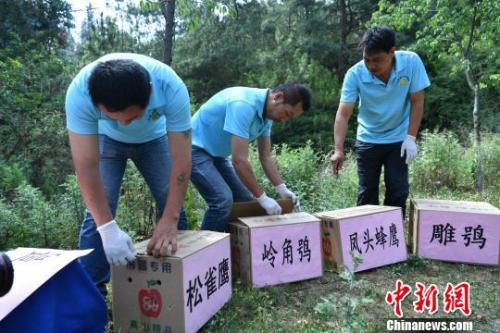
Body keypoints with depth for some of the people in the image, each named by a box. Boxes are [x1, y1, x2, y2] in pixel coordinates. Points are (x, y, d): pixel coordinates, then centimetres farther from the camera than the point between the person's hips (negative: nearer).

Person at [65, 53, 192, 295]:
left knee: (172, 205, -5)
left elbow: (181, 159, -35)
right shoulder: (80, 93, -39)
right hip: (106, 139, 0)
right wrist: (108, 227, -41)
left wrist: (169, 222, -38)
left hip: (153, 138, 1)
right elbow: (87, 167, -36)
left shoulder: (171, 88, -39)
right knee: (97, 212, -13)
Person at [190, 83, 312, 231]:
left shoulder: (266, 114, -2)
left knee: (245, 201, 7)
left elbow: (266, 157, 7)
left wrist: (282, 189, -2)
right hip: (194, 149, -9)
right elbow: (239, 161, -33)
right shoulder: (243, 105, -31)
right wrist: (262, 197, -24)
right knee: (223, 200, -24)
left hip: (216, 154, 9)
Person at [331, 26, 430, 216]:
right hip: (367, 140, 0)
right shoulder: (355, 74, -22)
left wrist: (411, 138, -15)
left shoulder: (411, 62, -19)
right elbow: (343, 113, -25)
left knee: (398, 192, 2)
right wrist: (338, 149, -36)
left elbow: (417, 102, -10)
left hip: (398, 139, 0)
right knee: (367, 192, 6)